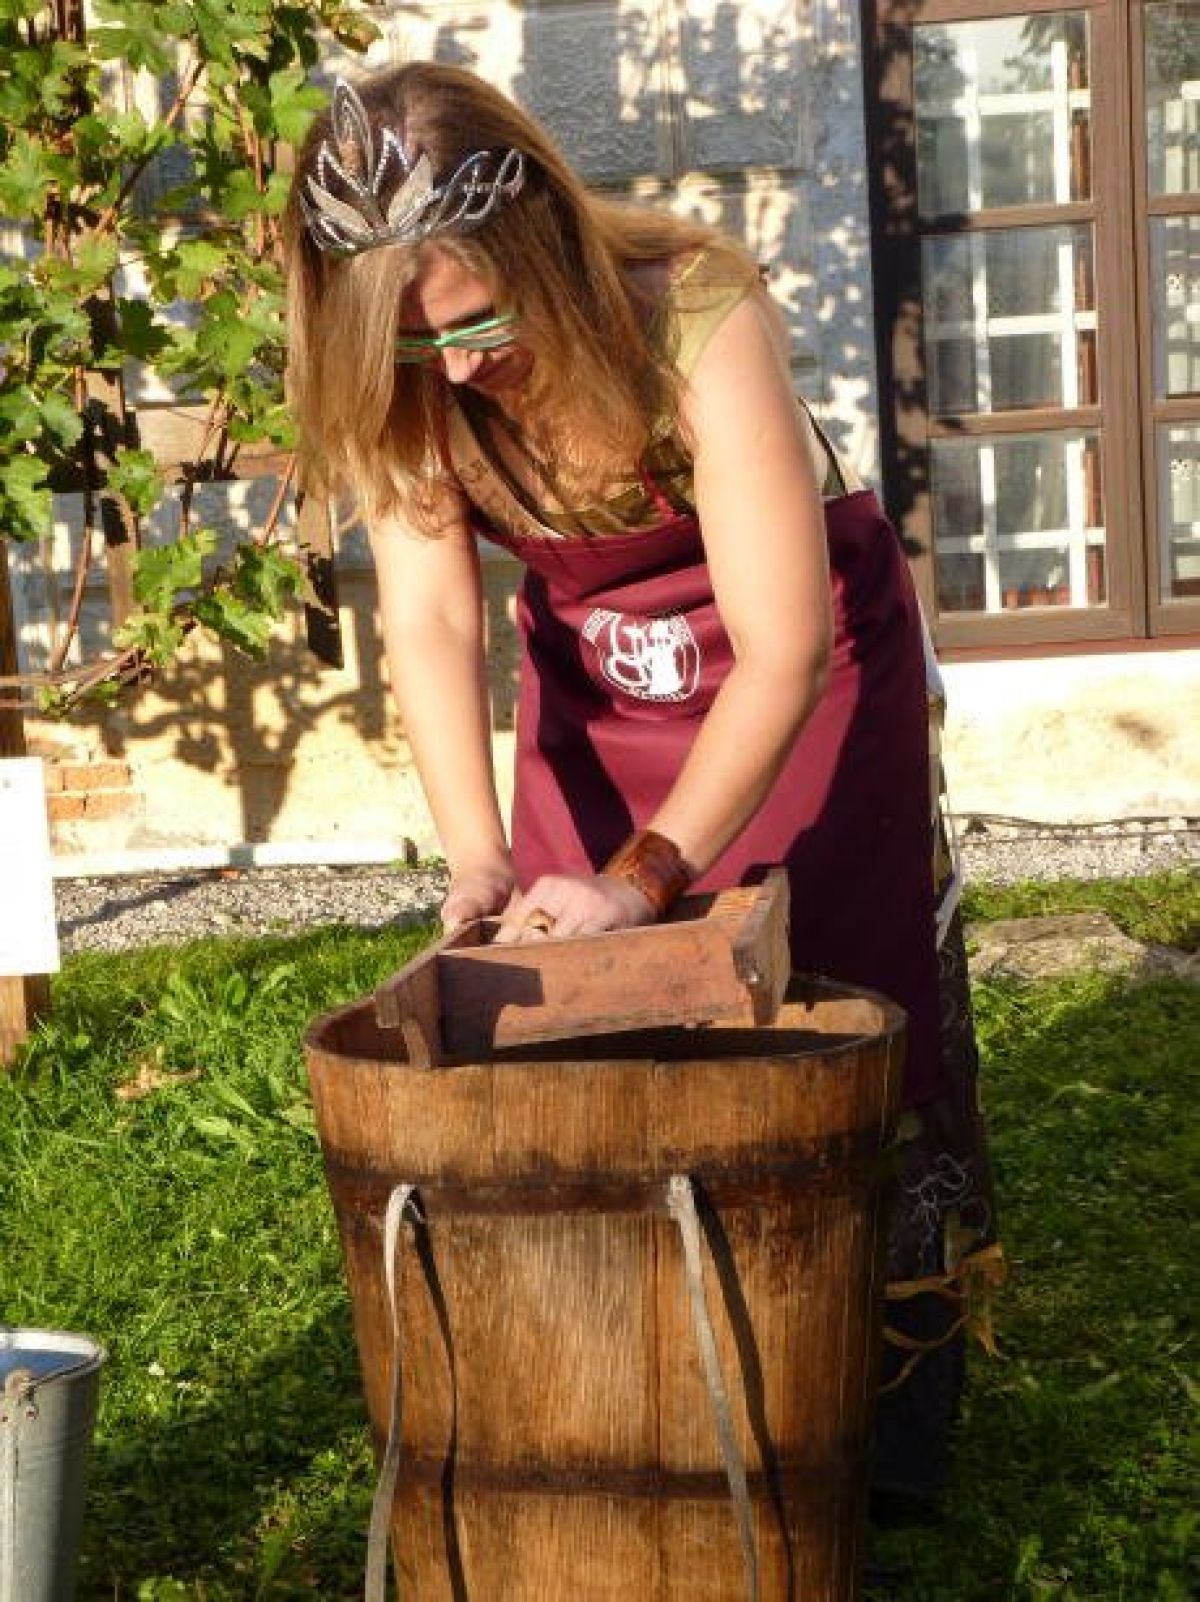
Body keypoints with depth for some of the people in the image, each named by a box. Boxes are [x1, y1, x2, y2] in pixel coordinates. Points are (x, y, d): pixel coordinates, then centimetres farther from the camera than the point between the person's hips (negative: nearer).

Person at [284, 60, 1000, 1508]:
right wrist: (476, 855, -39)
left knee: (829, 988, 0)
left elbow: (782, 646, -36)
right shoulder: (395, 380, -20)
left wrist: (647, 873, -41)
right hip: (595, 671, 4)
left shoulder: (696, 315, -35)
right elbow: (428, 617, -25)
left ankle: (892, 1380, 17)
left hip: (798, 654, -4)